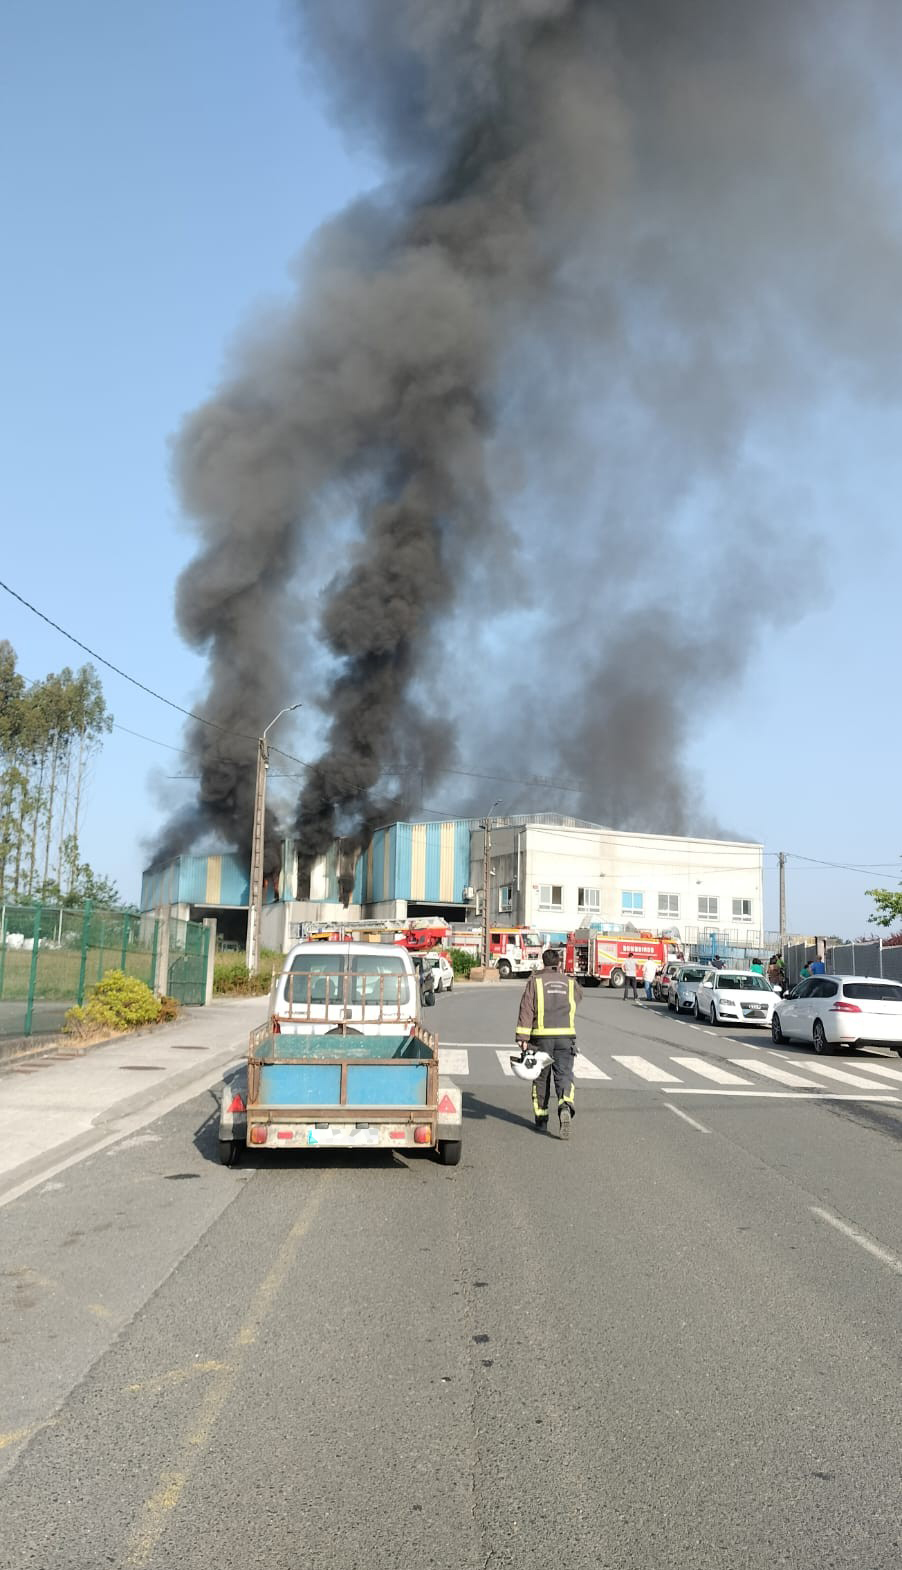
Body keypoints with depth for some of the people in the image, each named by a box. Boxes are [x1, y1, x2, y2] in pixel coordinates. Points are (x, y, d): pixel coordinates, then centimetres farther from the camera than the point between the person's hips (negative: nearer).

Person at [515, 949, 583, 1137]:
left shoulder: (535, 981, 2)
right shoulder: (569, 982, 10)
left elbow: (526, 1010, -7)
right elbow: (579, 995, 34)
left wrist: (522, 1037, -9)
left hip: (541, 1036, -1)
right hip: (565, 1036, 1)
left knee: (541, 1077, 13)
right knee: (564, 1076, -2)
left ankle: (541, 1117, 20)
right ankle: (566, 1107, -28)